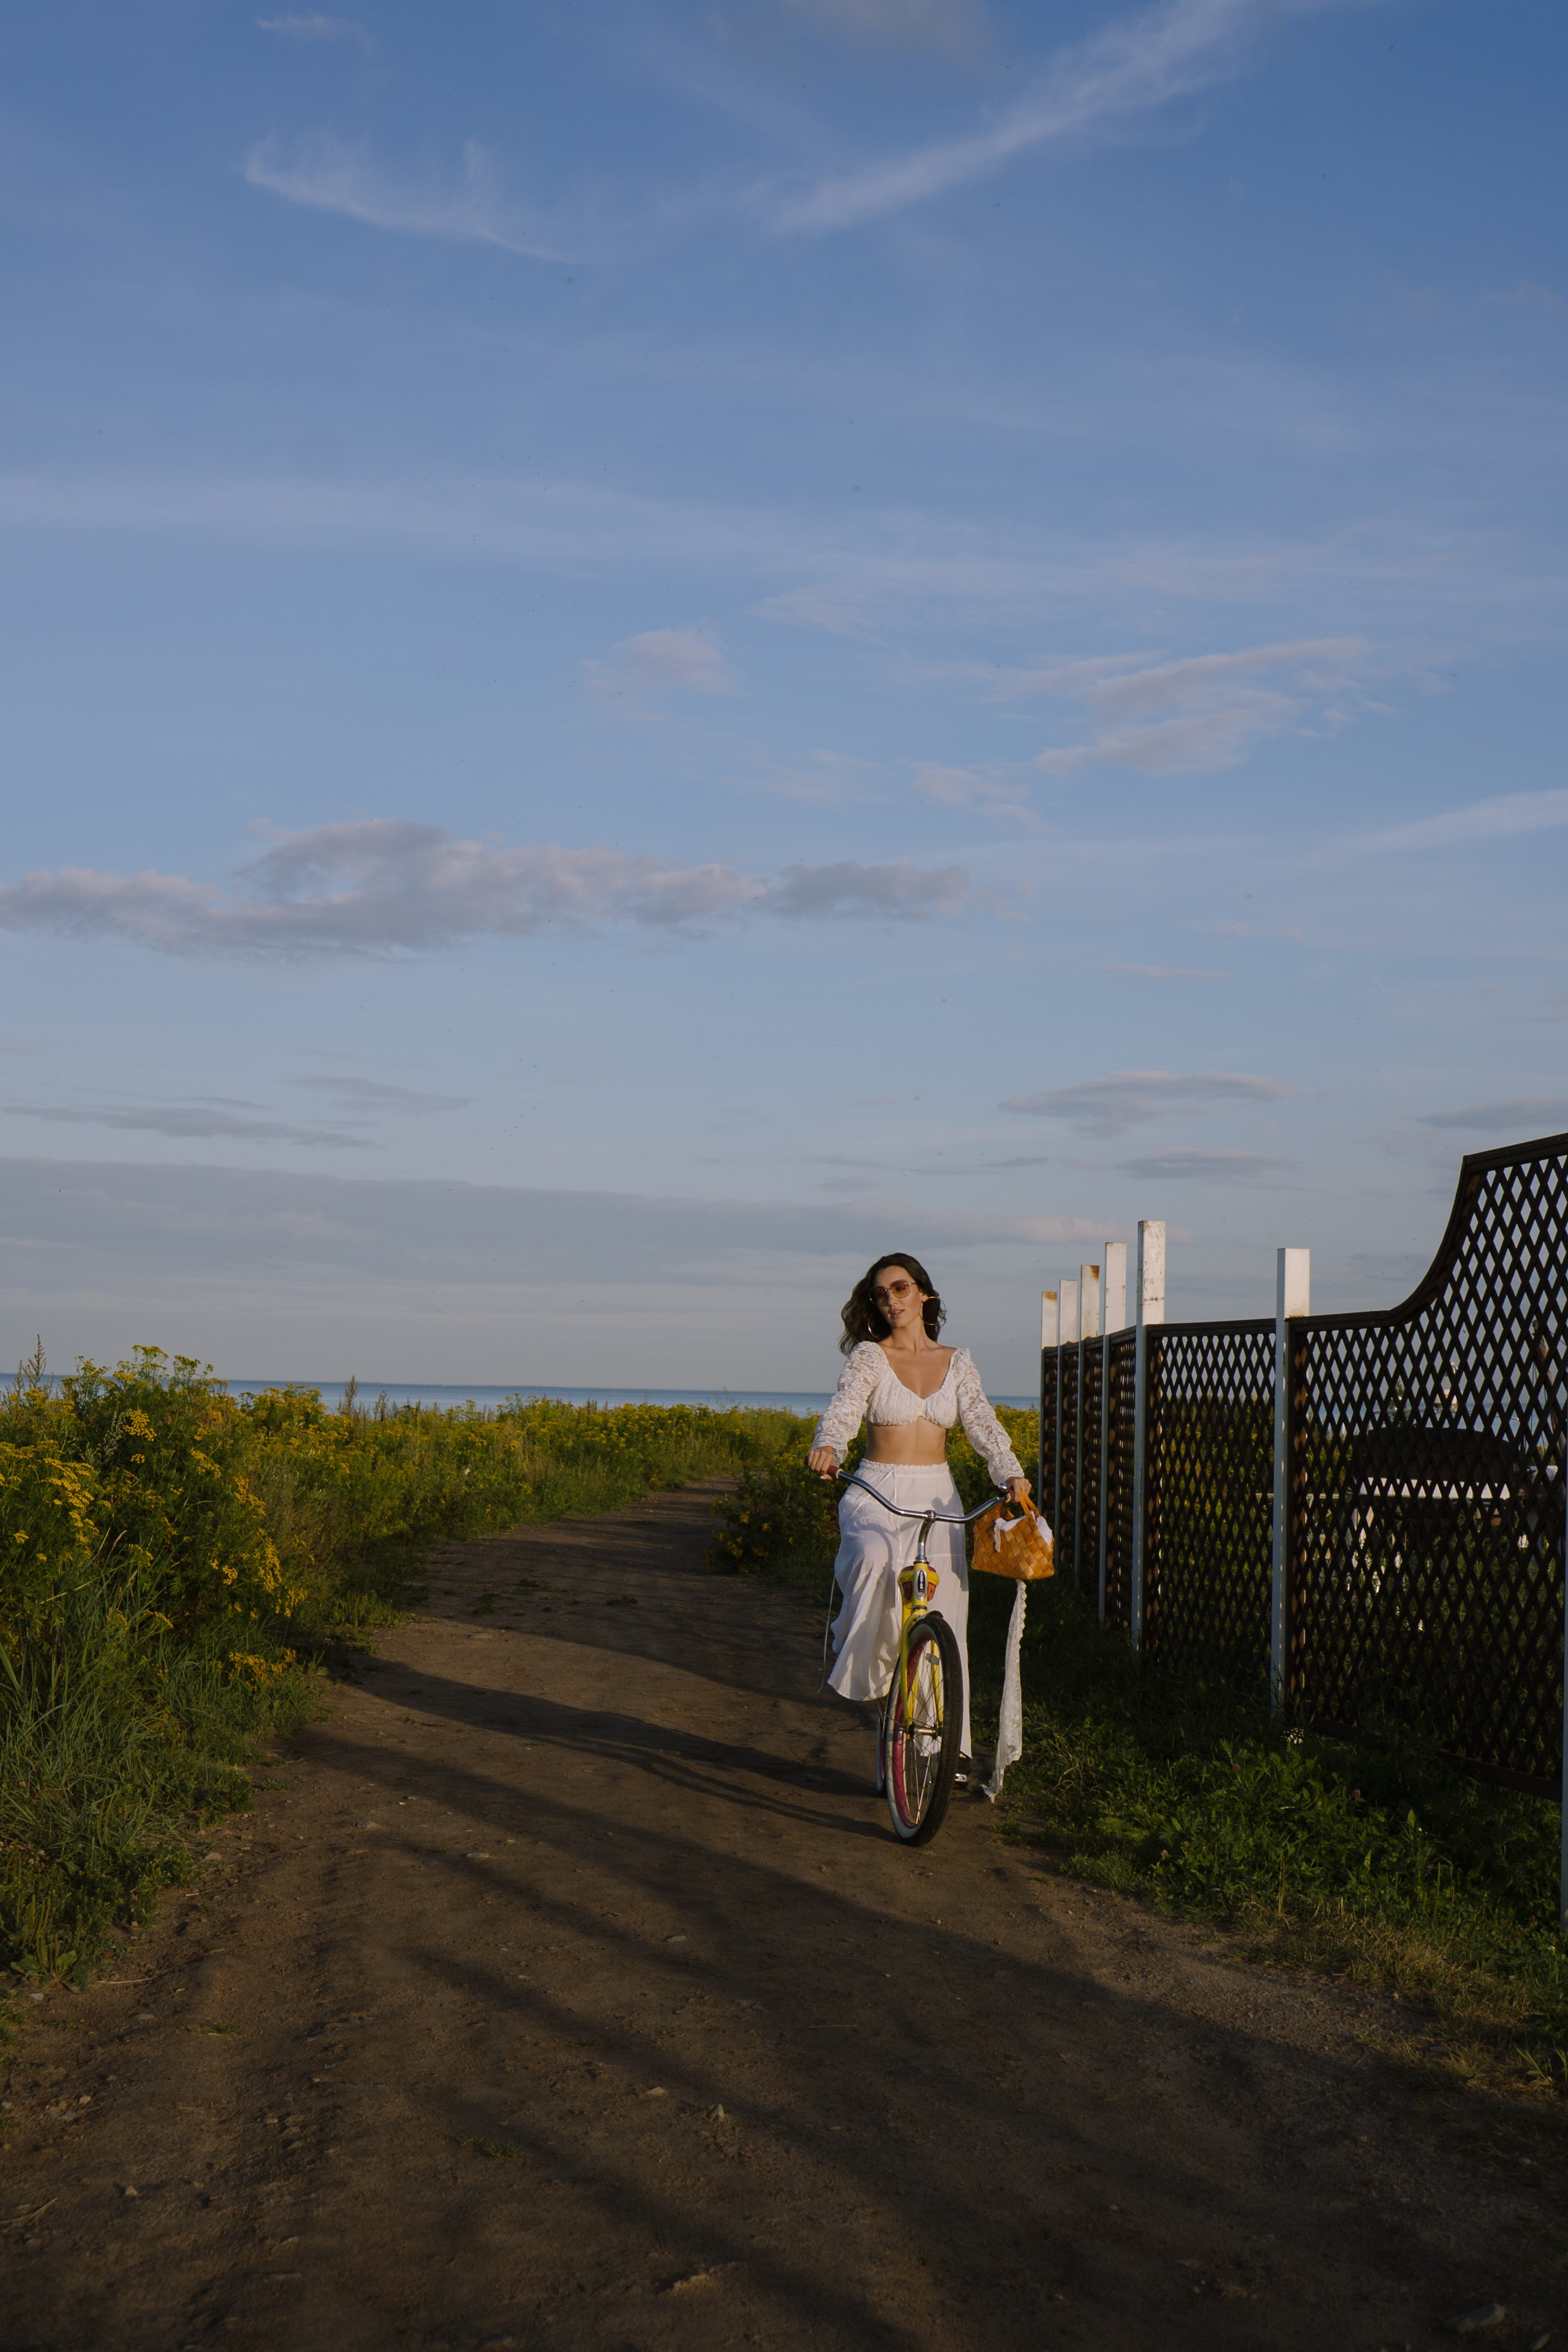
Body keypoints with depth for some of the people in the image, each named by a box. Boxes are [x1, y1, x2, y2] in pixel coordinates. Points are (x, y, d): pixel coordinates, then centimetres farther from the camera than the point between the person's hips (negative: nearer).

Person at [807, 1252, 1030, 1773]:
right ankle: (856, 1664, -16)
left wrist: (1010, 1473, -21)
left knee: (946, 1617, -1)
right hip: (877, 1495, -3)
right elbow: (844, 1409, -17)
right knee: (875, 1560, -37)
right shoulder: (869, 1357, 0)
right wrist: (827, 1445, -40)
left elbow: (982, 1422, -2)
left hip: (938, 1497, 3)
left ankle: (951, 1739, 10)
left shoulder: (957, 1363, 9)